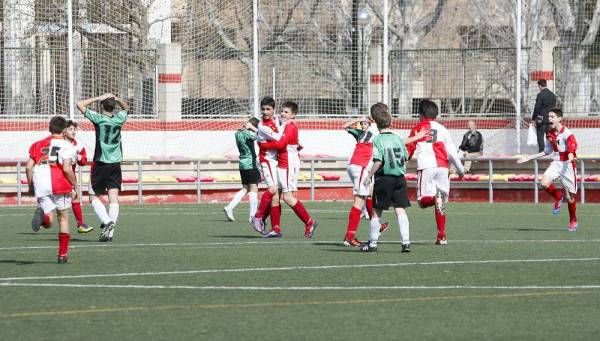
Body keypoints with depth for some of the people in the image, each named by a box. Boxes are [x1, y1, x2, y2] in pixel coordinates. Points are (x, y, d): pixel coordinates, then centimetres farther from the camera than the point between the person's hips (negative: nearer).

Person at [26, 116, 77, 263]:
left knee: (49, 221, 4)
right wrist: (75, 184, 3)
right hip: (60, 185, -3)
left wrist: (31, 185, 19)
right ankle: (63, 254, 16)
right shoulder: (66, 145, 2)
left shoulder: (38, 145, 17)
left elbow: (29, 167, 9)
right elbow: (66, 168, -9)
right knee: (63, 218, 14)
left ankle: (42, 214, -34)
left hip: (40, 186, 3)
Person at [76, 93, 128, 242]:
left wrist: (99, 98, -2)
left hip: (100, 164, -4)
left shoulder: (99, 118, -10)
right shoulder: (119, 119, 3)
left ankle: (107, 221, -16)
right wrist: (116, 99, 9)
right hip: (116, 164, 4)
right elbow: (126, 107, 26)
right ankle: (110, 231, -8)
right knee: (113, 198, 0)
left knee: (94, 197, 5)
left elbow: (80, 104, -5)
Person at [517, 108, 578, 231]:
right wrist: (529, 157, 20)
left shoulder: (567, 134, -15)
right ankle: (558, 198, 9)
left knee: (570, 196, 1)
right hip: (556, 163, 5)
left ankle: (573, 221, 24)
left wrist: (570, 158, -49)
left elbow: (572, 150, -26)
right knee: (544, 183, -22)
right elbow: (547, 151, 21)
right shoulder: (549, 134, 7)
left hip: (567, 164, -5)